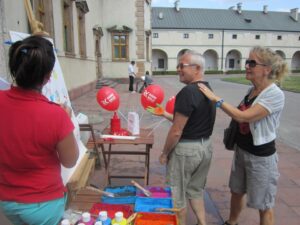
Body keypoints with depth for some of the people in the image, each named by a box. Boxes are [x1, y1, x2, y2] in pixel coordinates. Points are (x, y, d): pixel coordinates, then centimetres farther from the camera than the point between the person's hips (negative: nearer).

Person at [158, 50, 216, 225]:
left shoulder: (188, 92, -23)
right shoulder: (208, 90, 5)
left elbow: (176, 131, -22)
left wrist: (165, 153, -8)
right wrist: (168, 115, 19)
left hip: (186, 148, -9)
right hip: (206, 146, 9)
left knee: (178, 194, 12)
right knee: (196, 190, 25)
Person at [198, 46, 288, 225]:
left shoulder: (275, 95, -22)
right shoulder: (251, 90, 3)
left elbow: (243, 117, -28)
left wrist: (216, 99, -24)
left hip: (261, 156, -8)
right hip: (241, 150, 8)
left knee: (264, 205, 12)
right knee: (236, 191, 24)